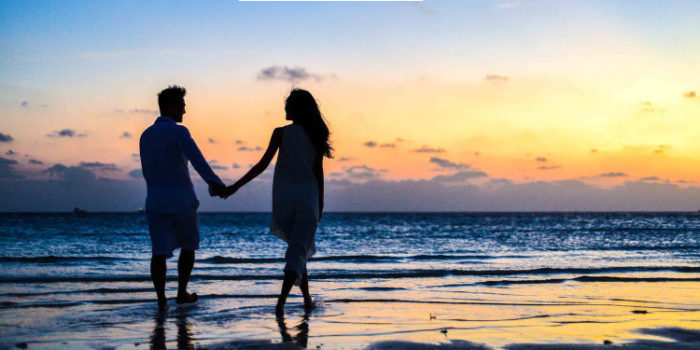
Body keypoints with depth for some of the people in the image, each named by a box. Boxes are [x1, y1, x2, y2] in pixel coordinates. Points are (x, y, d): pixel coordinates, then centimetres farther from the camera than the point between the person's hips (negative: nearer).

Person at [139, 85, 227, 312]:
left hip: (155, 200, 4)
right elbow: (196, 158, -27)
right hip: (181, 200, -4)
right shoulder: (179, 132, -9)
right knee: (188, 245, 16)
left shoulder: (145, 136, 12)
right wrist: (214, 182, -40)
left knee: (160, 252, 0)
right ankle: (181, 293, 19)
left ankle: (161, 300, -12)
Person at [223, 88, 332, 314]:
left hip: (283, 198, 0)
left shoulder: (281, 133, -4)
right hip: (308, 198, 0)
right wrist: (320, 204, 11)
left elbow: (263, 165, -9)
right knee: (299, 251, -2)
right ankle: (282, 299, -20)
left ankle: (307, 298, 21)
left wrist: (236, 186, -5)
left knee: (299, 247, 18)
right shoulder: (315, 136, 2)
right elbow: (318, 172, 3)